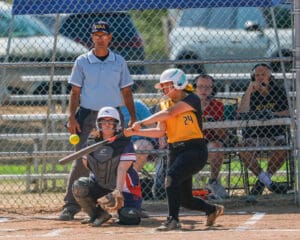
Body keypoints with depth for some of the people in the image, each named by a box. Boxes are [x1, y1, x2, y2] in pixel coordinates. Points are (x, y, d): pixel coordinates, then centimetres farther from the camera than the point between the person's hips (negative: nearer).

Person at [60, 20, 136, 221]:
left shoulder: (119, 62, 9)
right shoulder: (82, 61, 5)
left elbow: (126, 92, 11)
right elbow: (75, 92, 4)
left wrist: (133, 118, 3)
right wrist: (71, 117, -7)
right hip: (88, 115, -2)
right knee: (82, 160, -12)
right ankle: (71, 205, -11)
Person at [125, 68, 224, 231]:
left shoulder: (192, 100, -8)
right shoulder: (167, 105, 14)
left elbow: (170, 113, -21)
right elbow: (160, 132, 4)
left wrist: (142, 123, -24)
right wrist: (135, 132, -8)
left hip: (195, 150, -8)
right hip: (175, 151, 8)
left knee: (172, 176, -32)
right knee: (185, 199, 11)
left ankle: (173, 220, -33)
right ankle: (212, 210, 39)